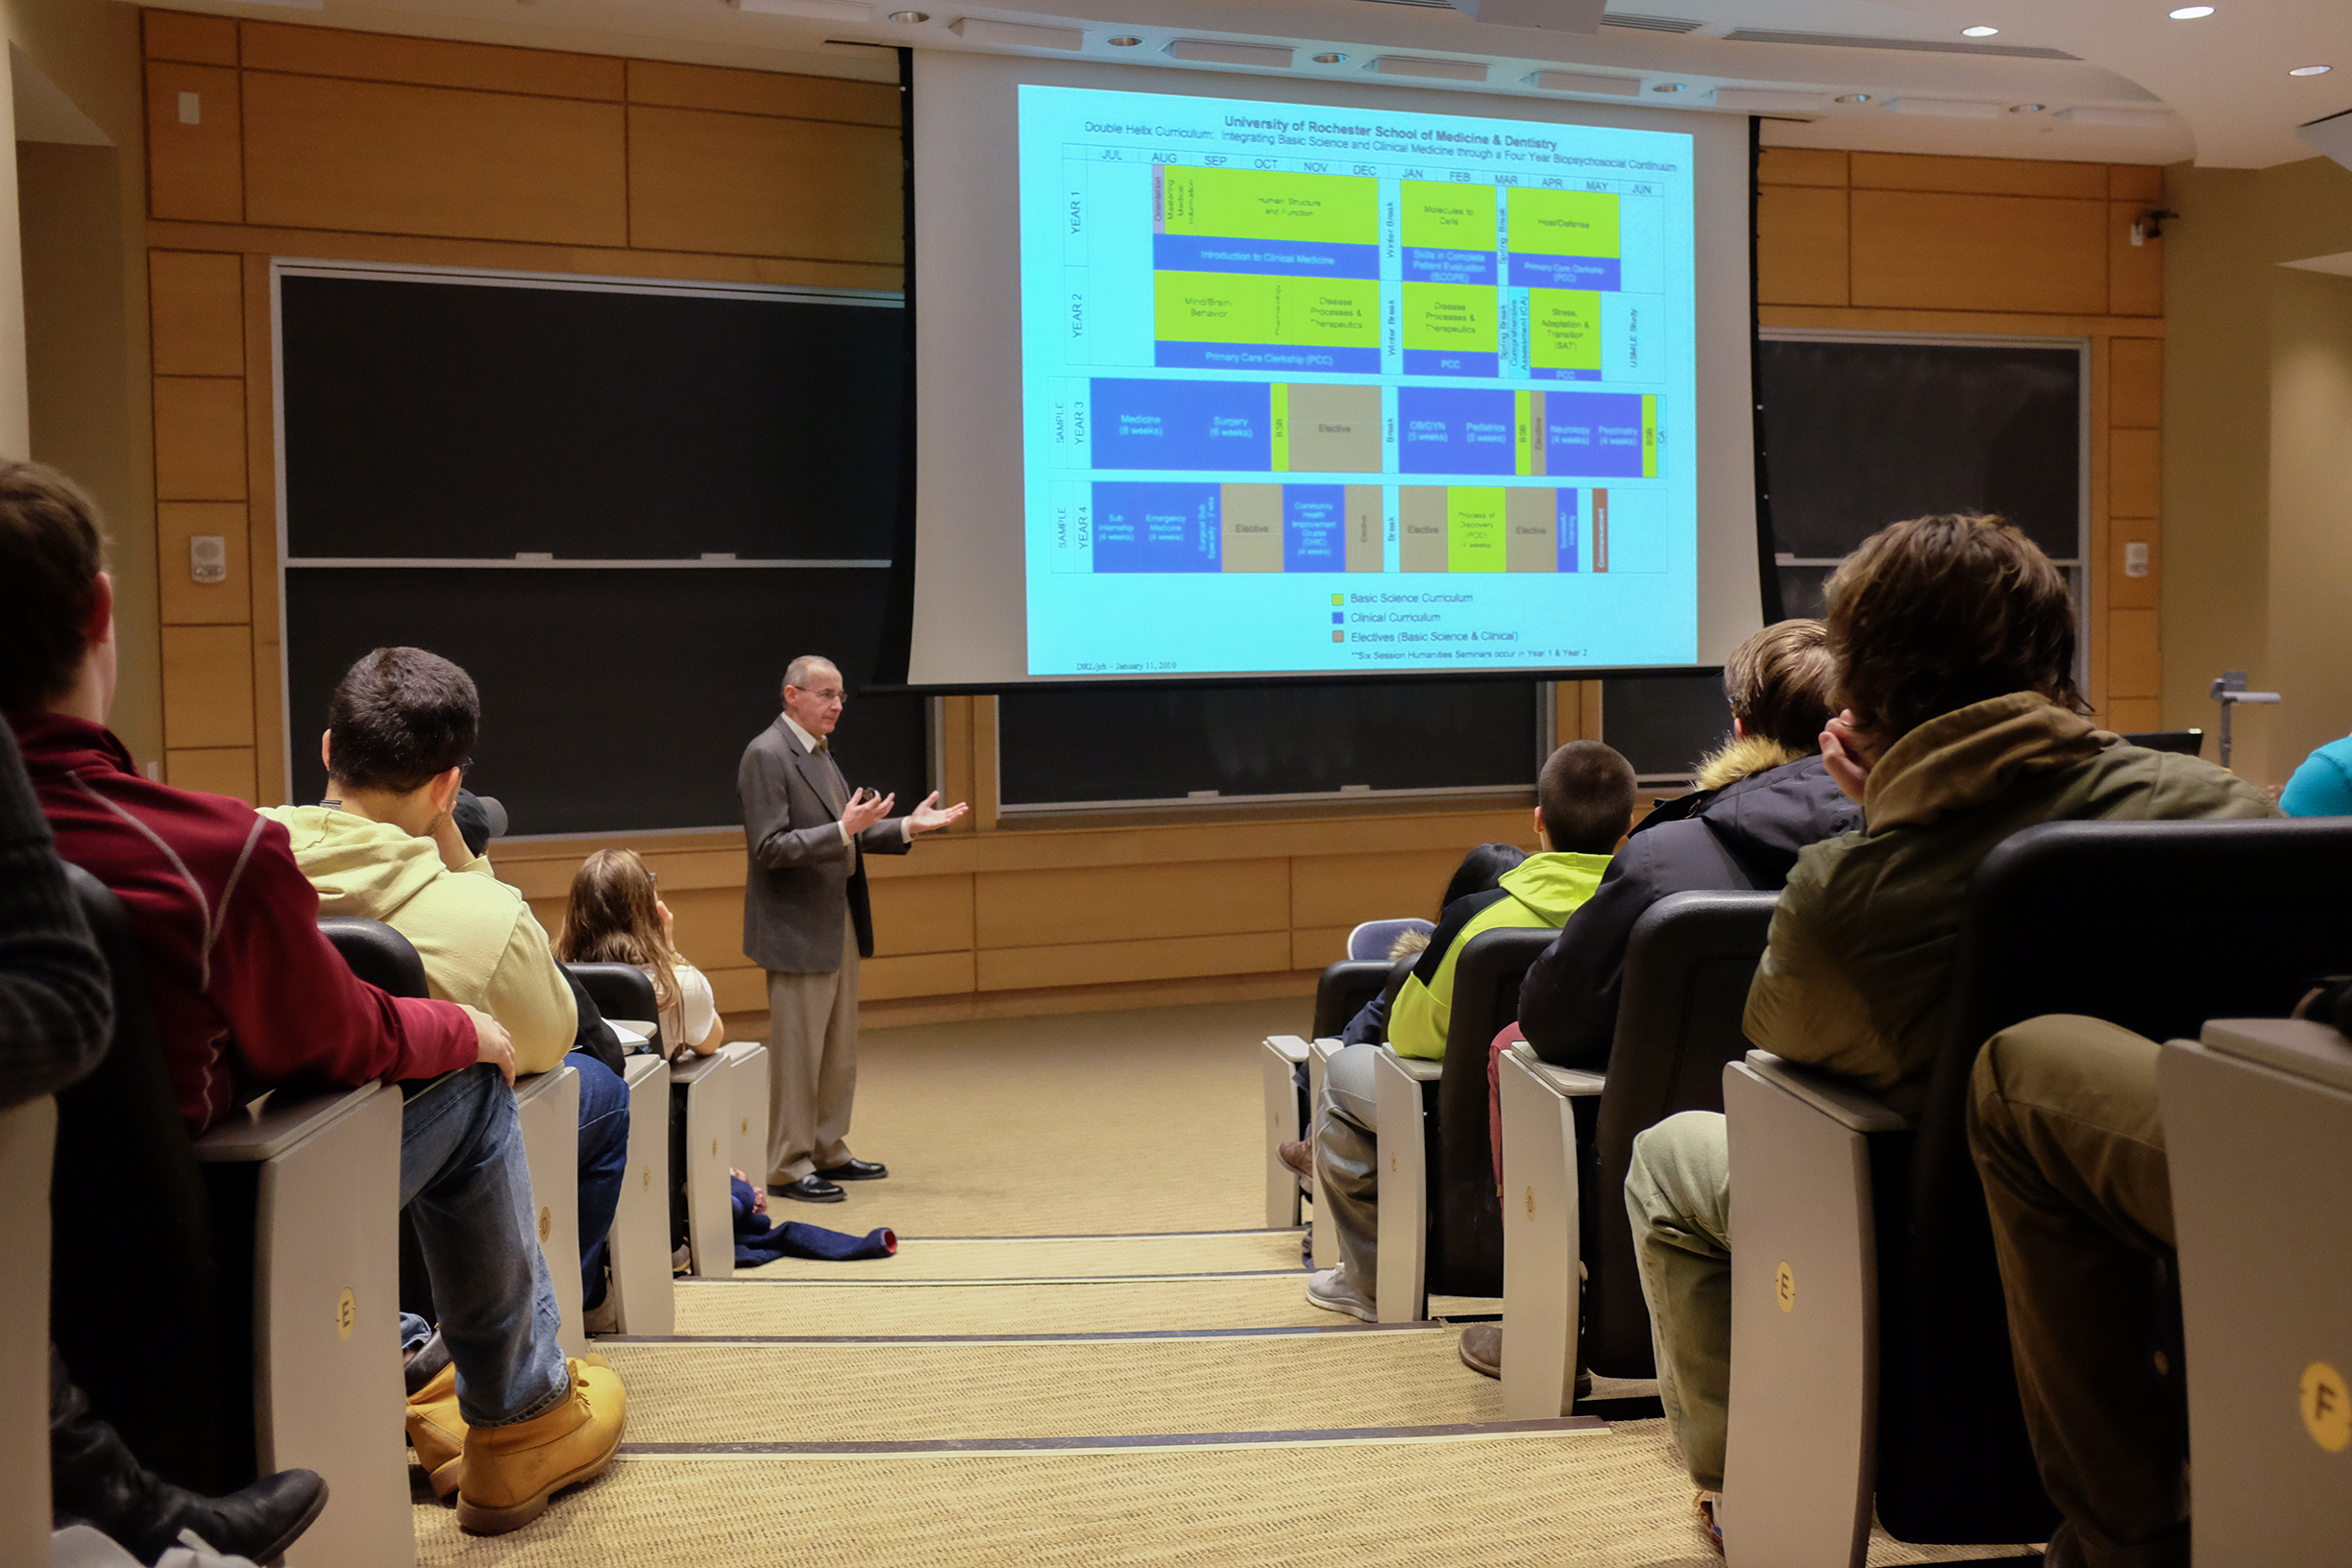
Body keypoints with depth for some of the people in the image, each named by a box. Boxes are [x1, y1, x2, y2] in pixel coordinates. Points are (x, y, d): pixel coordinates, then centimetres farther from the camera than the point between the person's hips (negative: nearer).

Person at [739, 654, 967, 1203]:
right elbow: (769, 848, -21)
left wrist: (906, 826, 7)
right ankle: (788, 1166, 8)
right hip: (798, 930, -9)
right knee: (797, 1051, -2)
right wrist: (844, 829, -29)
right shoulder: (766, 755, -15)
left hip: (839, 924, 9)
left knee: (840, 1051, 15)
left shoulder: (820, 750, 14)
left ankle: (828, 1151, 26)